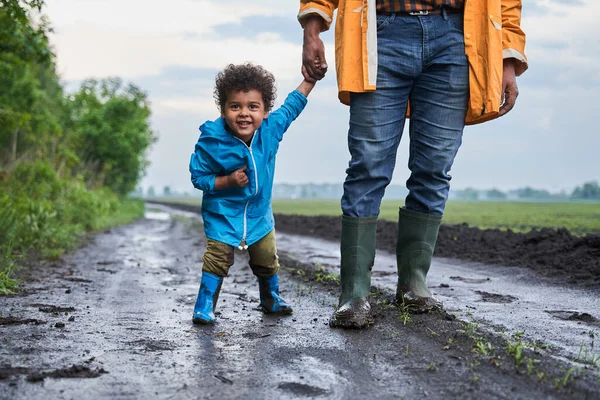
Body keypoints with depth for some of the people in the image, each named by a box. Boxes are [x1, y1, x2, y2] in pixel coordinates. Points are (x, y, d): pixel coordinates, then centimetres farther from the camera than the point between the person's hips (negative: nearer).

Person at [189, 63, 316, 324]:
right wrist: (229, 181, -29)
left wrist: (311, 78, 7)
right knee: (218, 260, -9)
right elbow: (198, 177, -16)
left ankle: (270, 299, 40)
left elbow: (291, 106, 6)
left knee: (267, 260, 16)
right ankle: (204, 306, 5)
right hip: (223, 214, -4)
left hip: (259, 212, 4)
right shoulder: (212, 142, -25)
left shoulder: (271, 129, -14)